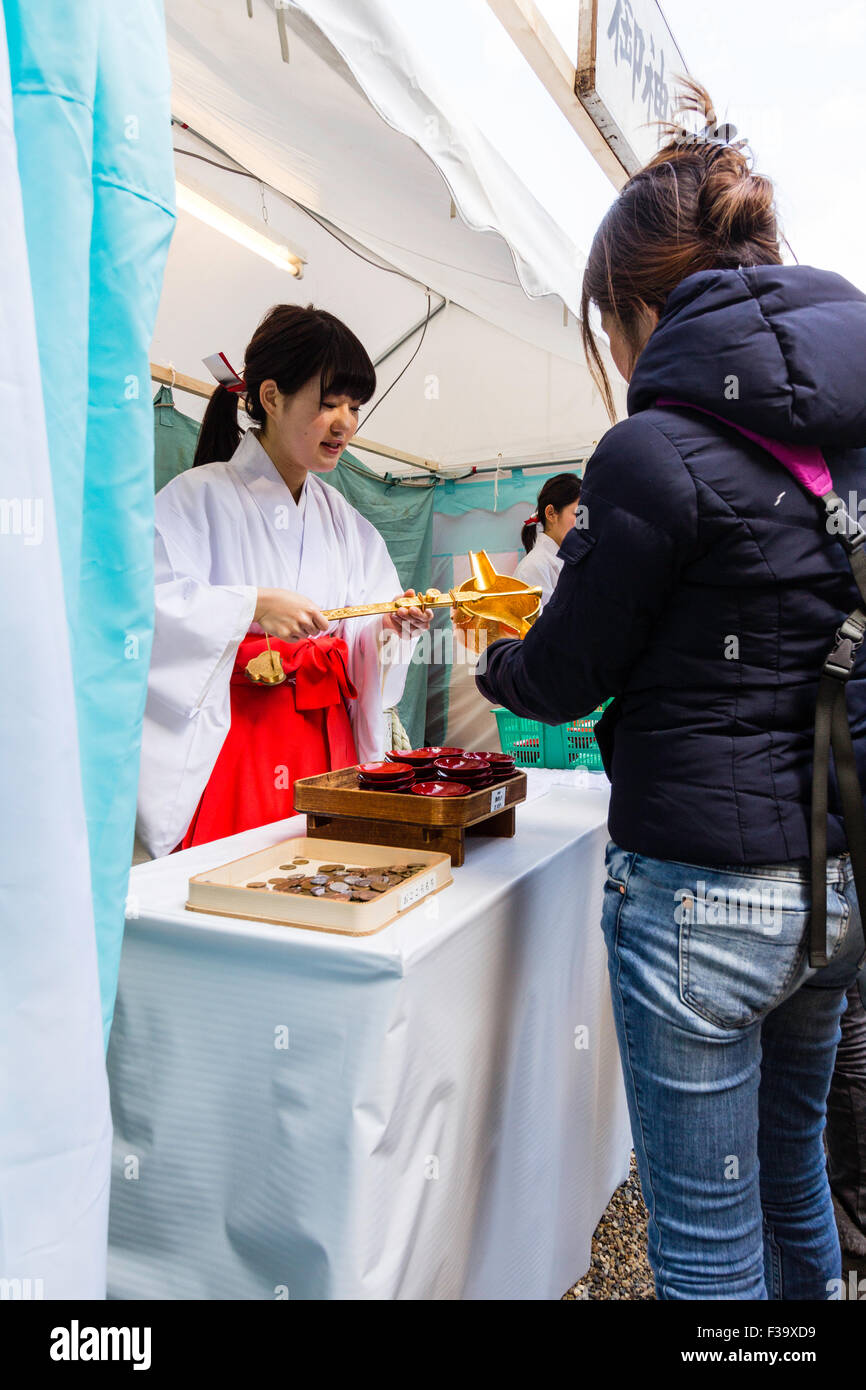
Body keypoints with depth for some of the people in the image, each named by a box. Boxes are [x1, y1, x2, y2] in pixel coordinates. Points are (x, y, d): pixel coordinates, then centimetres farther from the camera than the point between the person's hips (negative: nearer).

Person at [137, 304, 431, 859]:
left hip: (328, 747, 5)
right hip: (229, 746, -5)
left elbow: (359, 644, 14)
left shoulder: (342, 518, 15)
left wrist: (391, 625, -7)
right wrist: (253, 605, -21)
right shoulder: (200, 495, -3)